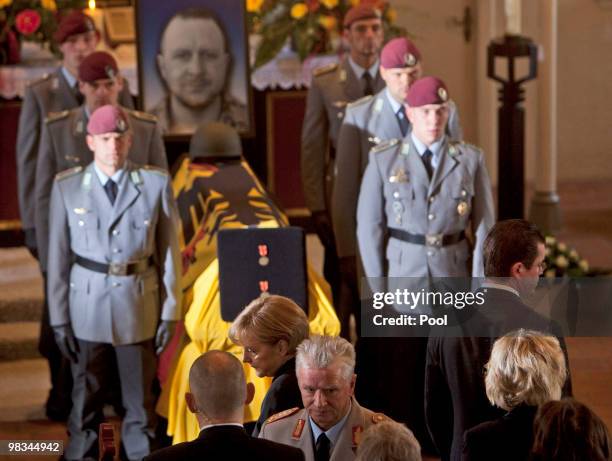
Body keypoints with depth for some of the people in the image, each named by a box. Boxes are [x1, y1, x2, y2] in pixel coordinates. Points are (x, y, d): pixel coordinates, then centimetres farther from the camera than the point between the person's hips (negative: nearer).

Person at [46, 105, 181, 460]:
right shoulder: (67, 187, -2)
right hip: (87, 307, 0)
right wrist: (59, 318, -2)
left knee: (140, 403, 8)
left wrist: (170, 312, -1)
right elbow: (59, 257, -1)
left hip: (139, 308, 0)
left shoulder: (156, 184, -3)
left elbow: (169, 252, 0)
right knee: (86, 402, 8)